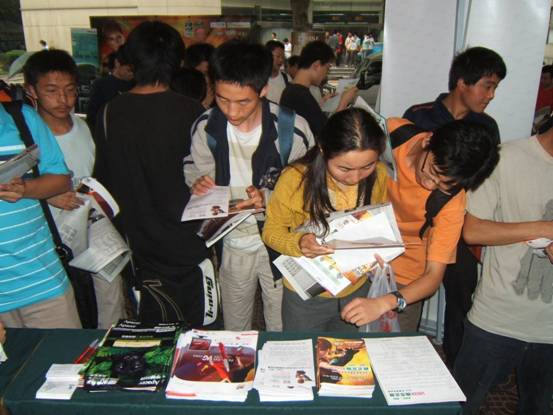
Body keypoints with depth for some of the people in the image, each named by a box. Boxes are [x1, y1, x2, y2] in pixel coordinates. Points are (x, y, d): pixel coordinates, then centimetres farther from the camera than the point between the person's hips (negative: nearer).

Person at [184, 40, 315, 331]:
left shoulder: (291, 129, -17)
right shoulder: (206, 126, -8)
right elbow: (193, 167, 7)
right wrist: (197, 182, -17)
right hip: (232, 243, 3)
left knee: (281, 332, 15)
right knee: (233, 333, 22)